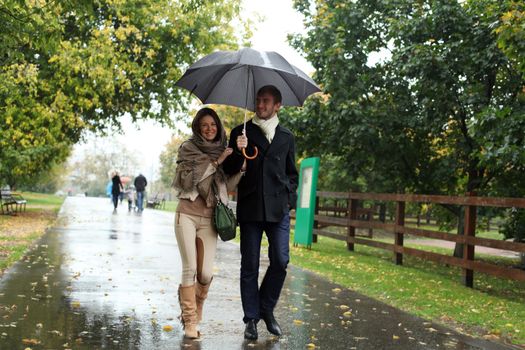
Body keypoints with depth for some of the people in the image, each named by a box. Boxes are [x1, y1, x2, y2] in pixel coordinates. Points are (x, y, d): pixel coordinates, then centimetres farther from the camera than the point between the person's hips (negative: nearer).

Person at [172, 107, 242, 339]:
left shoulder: (223, 150, 11)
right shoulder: (188, 148, 2)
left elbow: (228, 186, 6)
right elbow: (188, 179, -11)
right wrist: (216, 162, -11)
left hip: (209, 218, 2)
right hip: (187, 214, -2)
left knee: (206, 273, -5)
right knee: (190, 269, -8)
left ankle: (196, 308, 23)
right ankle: (190, 321, 3)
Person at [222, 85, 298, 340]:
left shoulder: (286, 137, 14)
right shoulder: (241, 132, 8)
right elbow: (228, 170, 5)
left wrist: (289, 198, 7)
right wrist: (238, 152, -14)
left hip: (278, 209, 1)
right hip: (250, 208, -1)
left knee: (280, 262, -3)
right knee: (250, 266, 2)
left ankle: (266, 309, 17)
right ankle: (251, 319, 12)